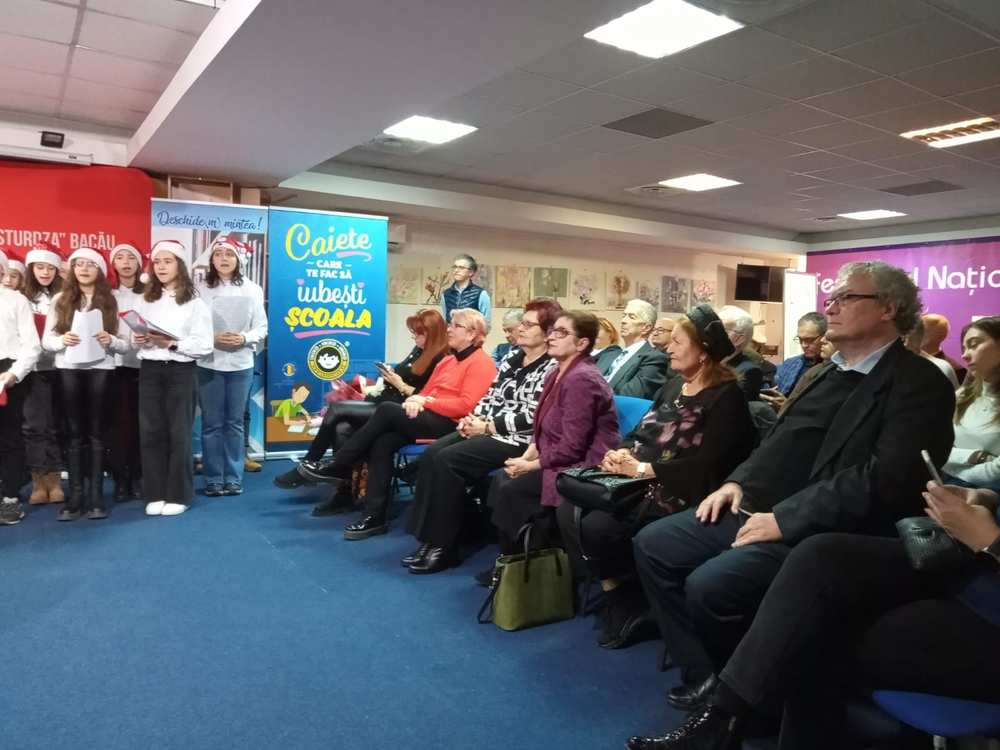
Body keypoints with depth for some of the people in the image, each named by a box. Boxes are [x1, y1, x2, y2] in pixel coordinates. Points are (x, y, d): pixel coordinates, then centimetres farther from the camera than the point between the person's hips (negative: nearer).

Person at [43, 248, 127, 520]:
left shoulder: (111, 301, 7)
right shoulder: (60, 300, 9)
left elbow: (125, 343, 4)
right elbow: (46, 340, 6)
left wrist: (111, 340, -17)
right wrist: (62, 340, -15)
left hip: (100, 370, -1)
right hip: (68, 370, 1)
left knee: (97, 433, 2)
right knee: (75, 433, 4)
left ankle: (96, 495, 7)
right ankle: (75, 495, 8)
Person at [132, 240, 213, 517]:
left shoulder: (195, 303, -1)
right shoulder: (145, 300, 13)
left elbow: (204, 346, -8)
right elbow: (133, 334, 18)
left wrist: (173, 344, -20)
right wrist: (137, 340, -4)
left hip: (181, 371, -4)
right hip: (150, 370, 4)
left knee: (179, 432, 2)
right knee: (150, 431, 4)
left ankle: (178, 495, 12)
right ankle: (155, 494, 15)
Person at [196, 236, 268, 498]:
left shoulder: (252, 290, 3)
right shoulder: (201, 289, -2)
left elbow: (262, 327, 4)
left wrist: (245, 338, -14)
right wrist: (212, 338, -18)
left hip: (241, 365, 1)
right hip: (208, 364, -1)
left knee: (234, 423, 9)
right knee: (211, 423, 4)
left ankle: (234, 478, 17)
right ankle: (213, 479, 14)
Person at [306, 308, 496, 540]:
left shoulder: (481, 363, -3)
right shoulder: (447, 361, 24)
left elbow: (466, 405, -15)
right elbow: (426, 392, 18)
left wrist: (426, 402, -12)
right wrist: (415, 401, -6)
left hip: (450, 424, -8)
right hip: (428, 418, 8)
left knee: (387, 409, -22)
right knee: (382, 442, -19)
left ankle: (339, 467, -10)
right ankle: (375, 516, -18)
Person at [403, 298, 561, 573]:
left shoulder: (552, 367, -10)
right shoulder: (512, 357, 15)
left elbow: (532, 416, -18)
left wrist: (487, 426, -15)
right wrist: (473, 418, -4)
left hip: (518, 439, -8)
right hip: (487, 428, 8)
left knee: (448, 459, -23)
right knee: (432, 453, -13)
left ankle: (444, 546, -11)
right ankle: (430, 538, -9)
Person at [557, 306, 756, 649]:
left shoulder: (726, 397, -8)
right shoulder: (674, 386, 18)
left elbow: (708, 464, -19)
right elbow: (641, 433, 17)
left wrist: (642, 468, -19)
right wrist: (620, 454, -7)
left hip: (676, 494, -8)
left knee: (597, 526, -26)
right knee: (569, 511, -13)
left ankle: (631, 603, 0)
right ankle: (614, 592, 0)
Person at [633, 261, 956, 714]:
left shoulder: (919, 384, -9)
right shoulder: (826, 372, 18)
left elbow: (887, 478, -21)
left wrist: (785, 519, -22)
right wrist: (739, 481, 5)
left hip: (821, 531, -8)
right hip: (759, 506, 9)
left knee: (709, 586, -27)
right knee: (652, 545, -2)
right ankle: (703, 671, 8)